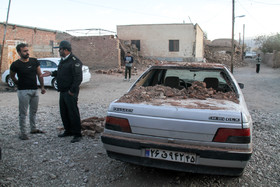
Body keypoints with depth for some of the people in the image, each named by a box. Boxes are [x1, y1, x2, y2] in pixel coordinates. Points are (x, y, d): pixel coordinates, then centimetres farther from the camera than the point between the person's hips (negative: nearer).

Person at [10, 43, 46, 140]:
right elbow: (12, 76, 10)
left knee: (33, 111, 15)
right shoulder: (15, 65, -8)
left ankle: (33, 129, 29)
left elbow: (39, 75, 9)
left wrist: (42, 87, 3)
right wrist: (20, 84, 10)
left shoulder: (34, 61, 3)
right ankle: (22, 132, 7)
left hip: (35, 90, 5)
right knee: (23, 113, -1)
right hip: (23, 91, -4)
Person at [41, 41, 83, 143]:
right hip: (63, 92, 10)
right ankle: (68, 131, 30)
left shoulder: (74, 61, -16)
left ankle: (77, 134, 5)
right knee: (63, 112, 16)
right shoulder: (63, 60, 15)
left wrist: (72, 91, -20)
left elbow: (78, 78, -20)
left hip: (70, 93, -10)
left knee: (73, 112, -4)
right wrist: (52, 73, 13)